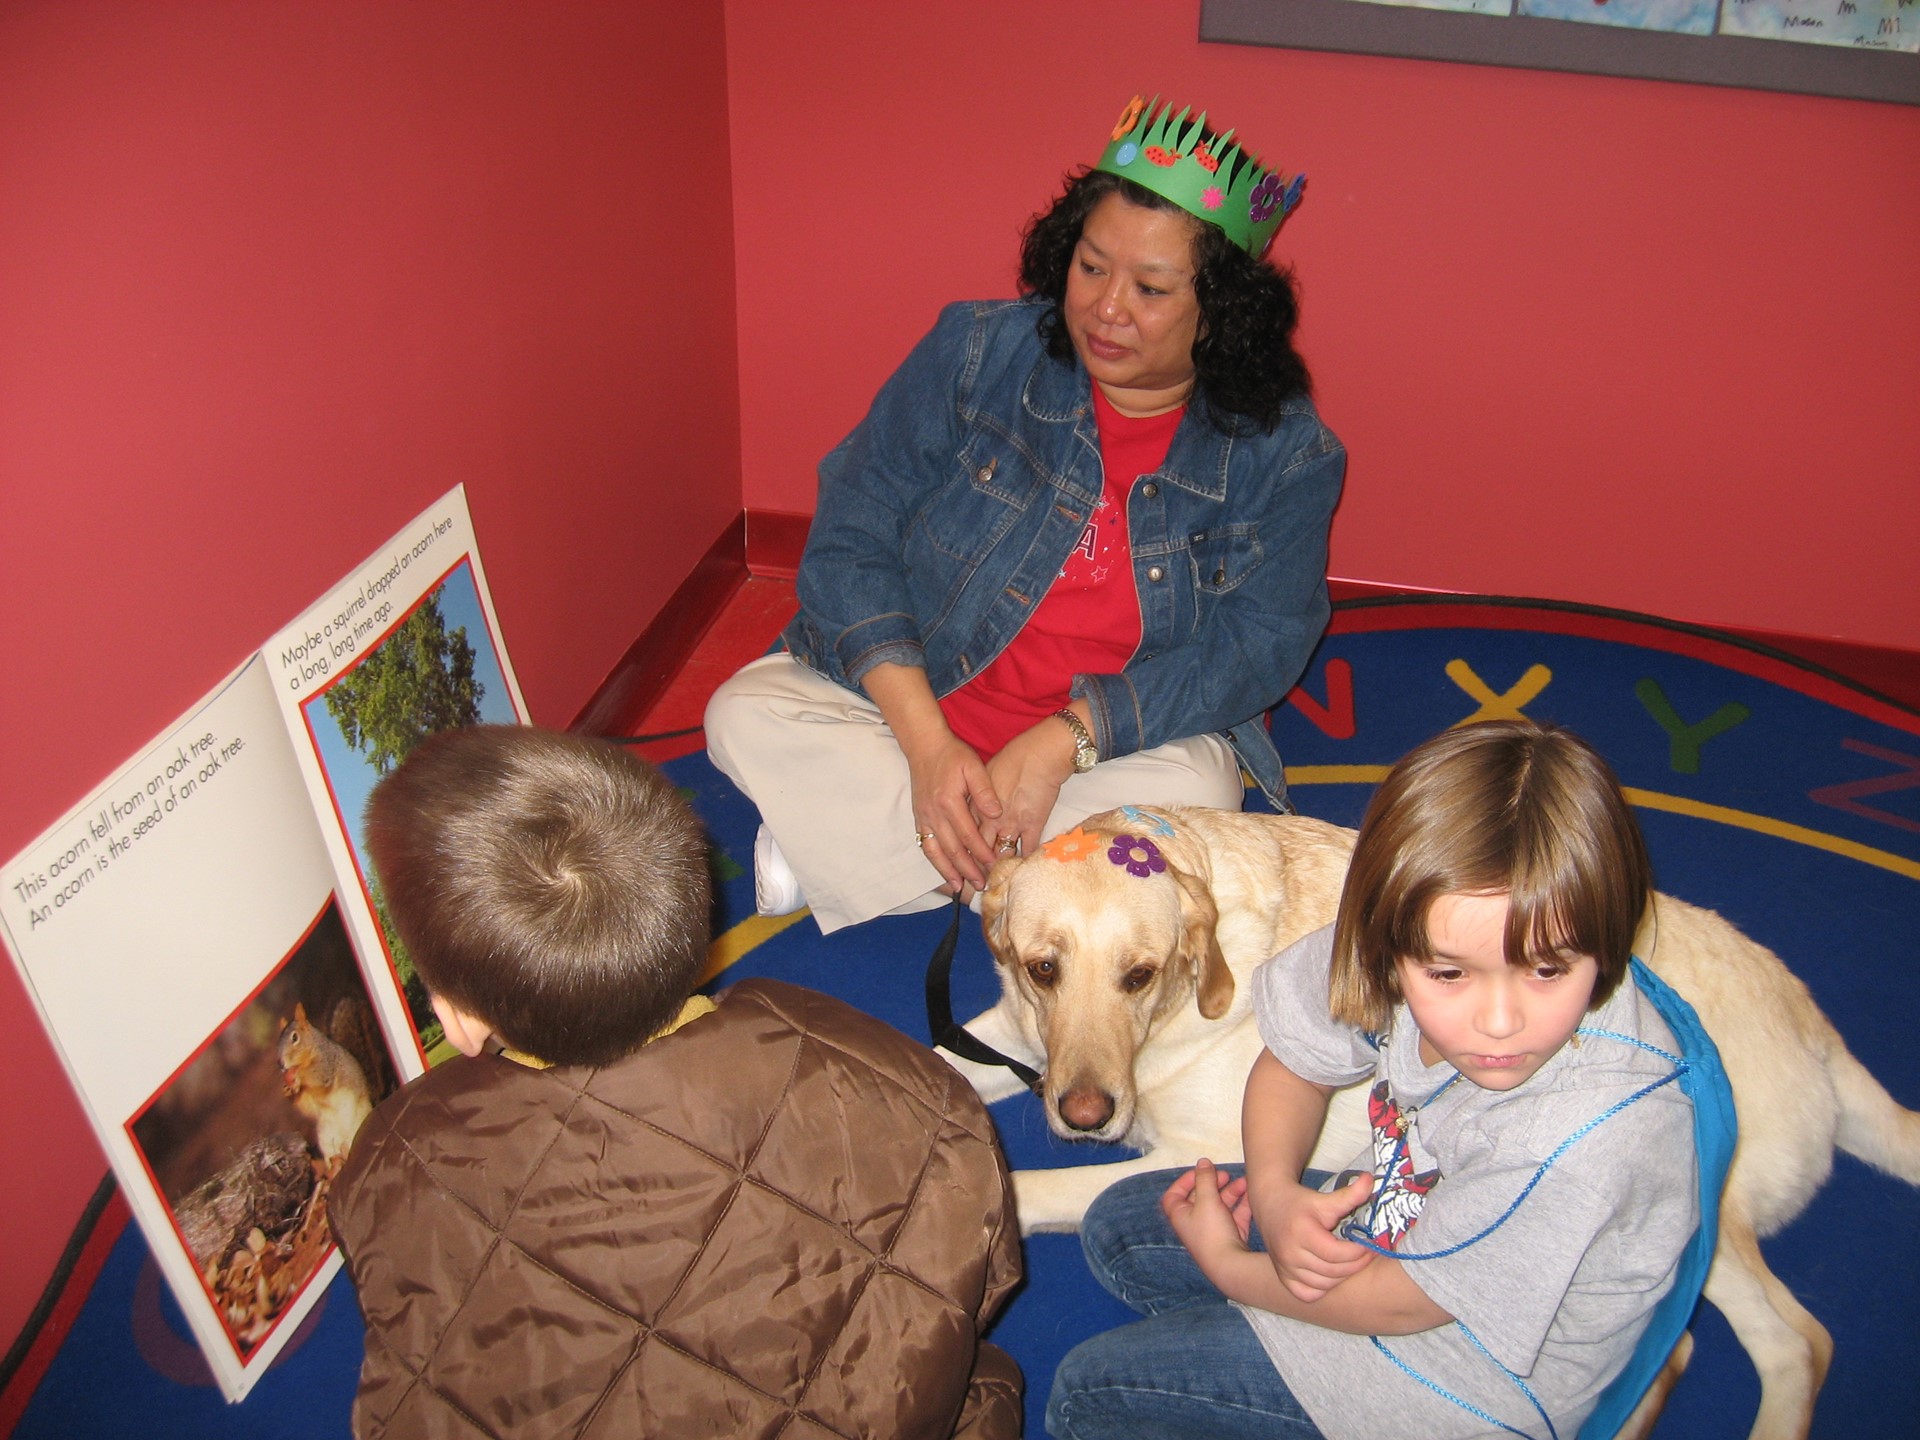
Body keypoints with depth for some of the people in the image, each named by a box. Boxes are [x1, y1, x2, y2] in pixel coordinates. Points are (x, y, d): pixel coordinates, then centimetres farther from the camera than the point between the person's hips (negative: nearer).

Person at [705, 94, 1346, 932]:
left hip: (1126, 740, 0)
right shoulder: (974, 354, -10)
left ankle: (846, 833, -19)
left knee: (1195, 794, -33)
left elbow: (1258, 642, -12)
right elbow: (848, 543, -11)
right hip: (911, 699, 1)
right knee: (745, 715, -21)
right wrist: (927, 746, -24)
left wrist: (1062, 741, -26)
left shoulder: (1287, 451, -10)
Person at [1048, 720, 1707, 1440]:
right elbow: (1293, 1064, 0)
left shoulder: (1585, 1136, -39)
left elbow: (1398, 1301, -24)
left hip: (1455, 1380, -6)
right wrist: (1273, 1192, -19)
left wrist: (1228, 1264, -9)